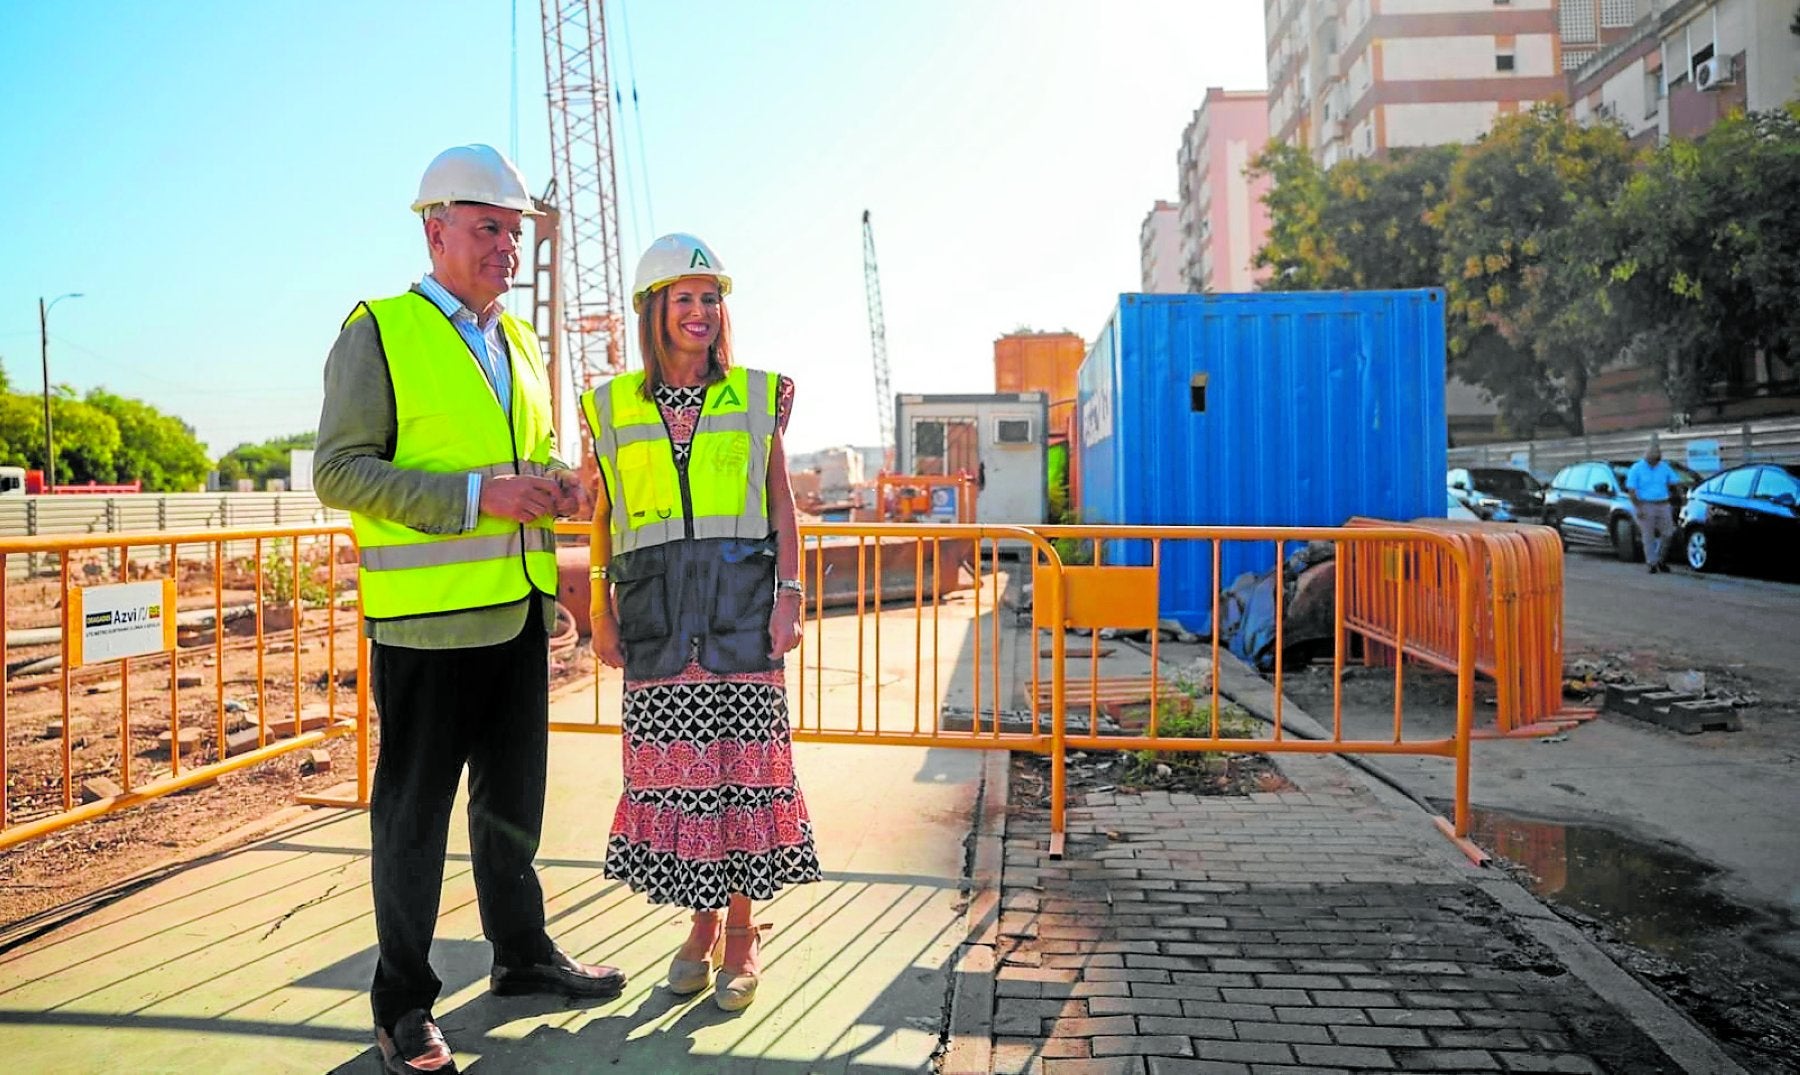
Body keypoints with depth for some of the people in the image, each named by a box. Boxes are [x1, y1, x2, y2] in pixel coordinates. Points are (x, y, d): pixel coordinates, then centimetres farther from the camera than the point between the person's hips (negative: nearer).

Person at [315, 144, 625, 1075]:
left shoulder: (518, 342, 16)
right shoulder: (379, 332, -4)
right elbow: (340, 470, -12)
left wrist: (555, 484, 3)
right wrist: (475, 495, -21)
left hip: (519, 609, 7)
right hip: (427, 614, -7)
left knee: (513, 795, 17)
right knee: (413, 811, 3)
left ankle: (522, 953, 33)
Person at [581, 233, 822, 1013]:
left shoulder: (757, 395, 7)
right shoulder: (614, 406, 9)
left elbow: (781, 501, 6)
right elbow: (602, 516, 12)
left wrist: (789, 592, -4)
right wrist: (600, 610, 6)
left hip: (741, 595, -1)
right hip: (655, 600, 1)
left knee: (744, 759, -2)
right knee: (671, 765, 3)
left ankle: (743, 934, 12)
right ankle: (700, 928, 19)